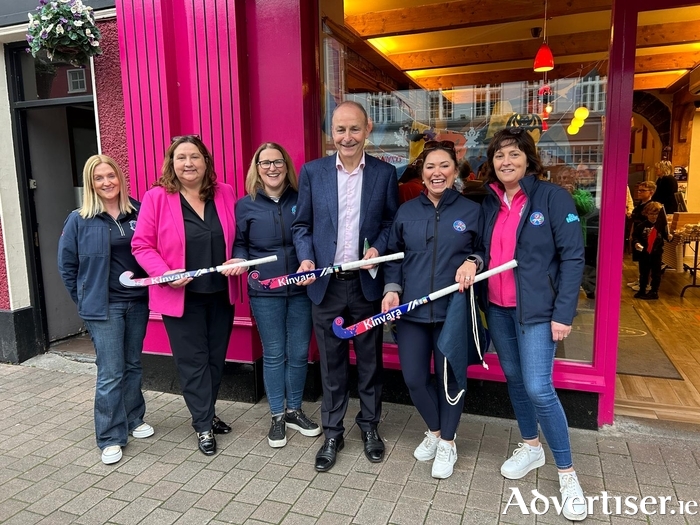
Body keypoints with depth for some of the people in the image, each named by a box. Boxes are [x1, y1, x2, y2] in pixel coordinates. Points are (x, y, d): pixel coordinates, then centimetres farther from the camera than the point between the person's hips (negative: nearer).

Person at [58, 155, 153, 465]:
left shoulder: (138, 212, 2)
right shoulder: (79, 220, -4)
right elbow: (67, 266, 2)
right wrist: (86, 300, 2)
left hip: (138, 302, 3)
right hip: (104, 307, -3)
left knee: (133, 365, 15)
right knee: (110, 373, -1)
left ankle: (134, 419, 33)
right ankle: (110, 438, 12)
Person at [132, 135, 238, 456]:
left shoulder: (225, 193, 1)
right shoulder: (157, 197, -8)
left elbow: (237, 237, 11)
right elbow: (142, 245, -6)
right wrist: (165, 274, -20)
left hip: (221, 293, 4)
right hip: (181, 296, -4)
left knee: (216, 357, 15)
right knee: (193, 361, 5)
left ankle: (205, 414, 36)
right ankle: (203, 426, 21)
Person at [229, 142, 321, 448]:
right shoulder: (245, 205, 1)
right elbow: (239, 244, 9)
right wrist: (239, 260, -11)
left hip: (301, 288, 1)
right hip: (265, 292, -1)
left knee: (299, 352, 10)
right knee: (274, 355, 8)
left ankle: (294, 410, 30)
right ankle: (277, 416, 25)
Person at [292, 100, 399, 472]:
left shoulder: (385, 173, 1)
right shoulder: (312, 172, 1)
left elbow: (391, 223, 5)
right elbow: (302, 225, 4)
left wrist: (378, 249, -13)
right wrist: (306, 258, -12)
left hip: (367, 283, 0)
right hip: (326, 284, 0)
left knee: (370, 359, 14)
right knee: (331, 363, 11)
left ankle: (369, 425, 34)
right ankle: (332, 434, 28)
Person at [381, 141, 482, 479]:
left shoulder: (472, 211, -1)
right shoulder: (406, 211, 6)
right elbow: (394, 256, 11)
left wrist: (472, 262, -15)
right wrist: (392, 288, -3)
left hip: (452, 310, -2)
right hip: (411, 310, 3)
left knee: (449, 377, 9)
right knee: (413, 378, 7)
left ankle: (447, 442, 32)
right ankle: (434, 431, 36)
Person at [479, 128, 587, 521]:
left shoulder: (553, 197, -9)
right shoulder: (489, 203, 7)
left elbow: (573, 257, -11)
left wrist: (563, 313, -15)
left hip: (537, 310, -5)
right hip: (497, 308, 6)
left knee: (538, 388, -9)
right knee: (514, 379, 15)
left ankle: (567, 473, 11)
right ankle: (531, 447, 37)